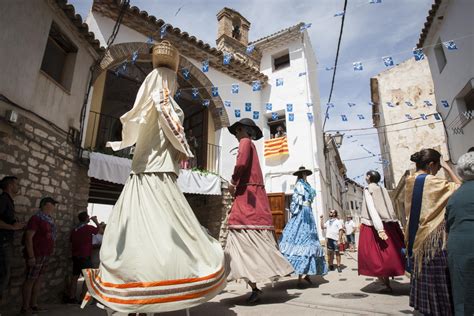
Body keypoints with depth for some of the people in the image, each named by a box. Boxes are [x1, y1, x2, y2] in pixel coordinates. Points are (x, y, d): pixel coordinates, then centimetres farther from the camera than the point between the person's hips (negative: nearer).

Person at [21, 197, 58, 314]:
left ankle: (34, 305, 19)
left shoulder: (49, 220, 12)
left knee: (38, 279, 11)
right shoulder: (36, 218, -13)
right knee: (30, 280, -1)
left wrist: (48, 254, 15)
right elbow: (28, 237, -17)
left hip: (45, 255, 8)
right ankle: (25, 308, 8)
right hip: (36, 255, -8)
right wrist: (31, 256, -20)